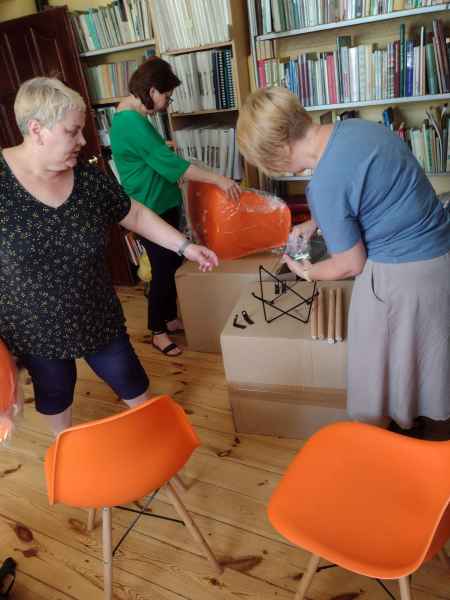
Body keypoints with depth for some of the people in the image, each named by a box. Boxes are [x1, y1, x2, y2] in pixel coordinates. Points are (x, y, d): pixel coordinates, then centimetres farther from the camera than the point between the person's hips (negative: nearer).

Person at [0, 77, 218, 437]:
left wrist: (186, 246, -3)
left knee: (129, 379, 16)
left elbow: (136, 215, 2)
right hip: (32, 329, -2)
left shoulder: (88, 178, -8)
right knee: (54, 391, 22)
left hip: (97, 318, 2)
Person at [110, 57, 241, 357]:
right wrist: (218, 179, -26)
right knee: (163, 269, 0)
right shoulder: (131, 122, -21)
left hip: (163, 205, 10)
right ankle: (158, 332, 17)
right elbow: (169, 161, -27)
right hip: (150, 211, -10)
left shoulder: (134, 116, 12)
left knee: (174, 264, 16)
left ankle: (170, 319, 32)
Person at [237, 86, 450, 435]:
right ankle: (417, 416, 51)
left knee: (382, 362, 14)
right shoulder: (354, 127, -1)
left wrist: (306, 272, 3)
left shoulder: (324, 186, -27)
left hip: (399, 273, -9)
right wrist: (313, 224, 16)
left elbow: (351, 264, -14)